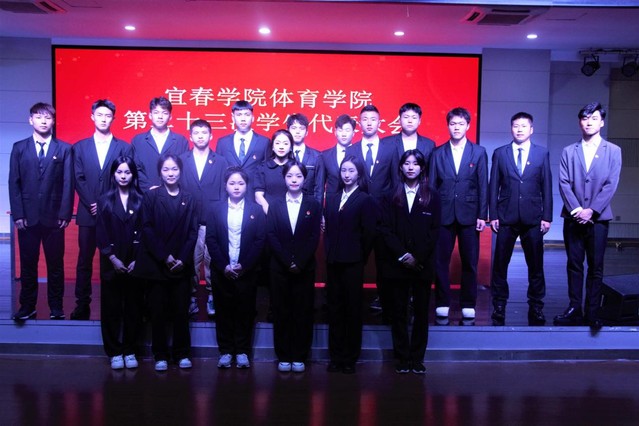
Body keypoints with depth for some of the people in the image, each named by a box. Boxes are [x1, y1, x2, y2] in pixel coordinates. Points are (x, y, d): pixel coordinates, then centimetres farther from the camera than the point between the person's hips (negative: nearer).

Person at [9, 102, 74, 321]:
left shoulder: (64, 149, 5)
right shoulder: (19, 147, 9)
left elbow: (68, 184, 1)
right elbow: (14, 182, 5)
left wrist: (65, 214, -6)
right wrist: (18, 214, -3)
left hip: (54, 216, -1)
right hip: (28, 216, 1)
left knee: (55, 263, 5)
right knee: (28, 263, 7)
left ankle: (56, 307, 14)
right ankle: (27, 306, 17)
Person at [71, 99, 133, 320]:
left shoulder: (124, 147, 6)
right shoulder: (80, 147, 11)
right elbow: (78, 180, 4)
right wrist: (92, 204, -8)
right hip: (88, 213, 1)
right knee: (85, 260, 3)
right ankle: (82, 305, 9)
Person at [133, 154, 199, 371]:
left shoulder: (190, 199, 7)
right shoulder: (151, 196, 2)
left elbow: (193, 232, 3)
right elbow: (147, 229, -4)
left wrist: (182, 259, -9)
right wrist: (165, 256, -11)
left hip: (182, 264, 1)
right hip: (156, 264, -1)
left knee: (181, 311, 5)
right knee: (158, 311, 4)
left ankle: (182, 354, 16)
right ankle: (160, 355, 14)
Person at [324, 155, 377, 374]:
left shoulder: (365, 200, -3)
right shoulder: (332, 200, 12)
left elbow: (368, 233, -7)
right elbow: (328, 230, 12)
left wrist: (360, 258, -5)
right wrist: (329, 253, 4)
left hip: (353, 263, -5)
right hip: (333, 262, 5)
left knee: (352, 309, 3)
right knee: (334, 309, 8)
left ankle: (350, 358, 13)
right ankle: (335, 356, 17)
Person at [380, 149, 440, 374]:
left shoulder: (432, 197, 6)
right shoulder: (391, 197, 6)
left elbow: (434, 231, -1)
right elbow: (386, 229, -1)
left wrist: (417, 257, -11)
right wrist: (402, 255, -11)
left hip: (422, 265, 0)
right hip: (397, 264, 0)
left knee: (421, 312, 4)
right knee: (399, 312, 4)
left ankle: (417, 358, 13)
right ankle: (402, 358, 13)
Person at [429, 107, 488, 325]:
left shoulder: (479, 152, 5)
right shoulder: (438, 153, 6)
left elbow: (483, 185, 2)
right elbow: (431, 185, 5)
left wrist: (482, 215, -3)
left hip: (469, 215, 0)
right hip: (443, 215, 1)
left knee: (470, 263, 5)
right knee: (440, 262, 2)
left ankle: (468, 308, 15)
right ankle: (442, 307, 13)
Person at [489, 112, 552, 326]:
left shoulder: (542, 153, 6)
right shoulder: (499, 153, 6)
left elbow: (547, 187, 5)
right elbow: (493, 186, 5)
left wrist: (547, 217, -1)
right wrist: (493, 215, -1)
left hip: (533, 218, 0)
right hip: (506, 218, 0)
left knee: (535, 265, 5)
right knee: (500, 264, 4)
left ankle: (536, 308, 17)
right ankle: (499, 307, 15)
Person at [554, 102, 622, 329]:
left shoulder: (613, 151, 5)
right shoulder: (568, 152, 9)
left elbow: (611, 185, -3)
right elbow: (564, 183, 1)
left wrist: (591, 210, -13)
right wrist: (576, 209, -11)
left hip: (598, 217, -1)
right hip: (573, 217, 1)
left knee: (596, 267, 2)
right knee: (574, 265, 5)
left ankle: (592, 312, 7)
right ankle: (574, 309, 10)